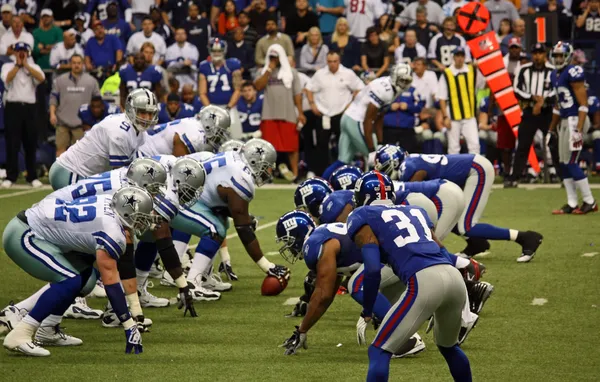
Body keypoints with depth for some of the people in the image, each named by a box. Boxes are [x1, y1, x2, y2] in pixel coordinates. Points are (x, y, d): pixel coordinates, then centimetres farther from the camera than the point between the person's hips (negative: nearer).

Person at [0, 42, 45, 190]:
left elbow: (41, 78, -10)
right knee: (12, 143, -5)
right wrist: (18, 64, -10)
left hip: (29, 107, 2)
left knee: (31, 144, 4)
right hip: (13, 107, -2)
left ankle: (32, 176, 10)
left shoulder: (33, 67, 11)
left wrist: (26, 65, -8)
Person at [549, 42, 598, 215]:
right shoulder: (555, 75, 14)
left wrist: (578, 129, -22)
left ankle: (590, 202, -2)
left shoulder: (573, 73, -13)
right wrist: (552, 127, 25)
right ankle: (572, 204, 13)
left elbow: (583, 104, -16)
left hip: (575, 120, -9)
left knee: (571, 163, -9)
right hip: (564, 121, 9)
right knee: (564, 163, 8)